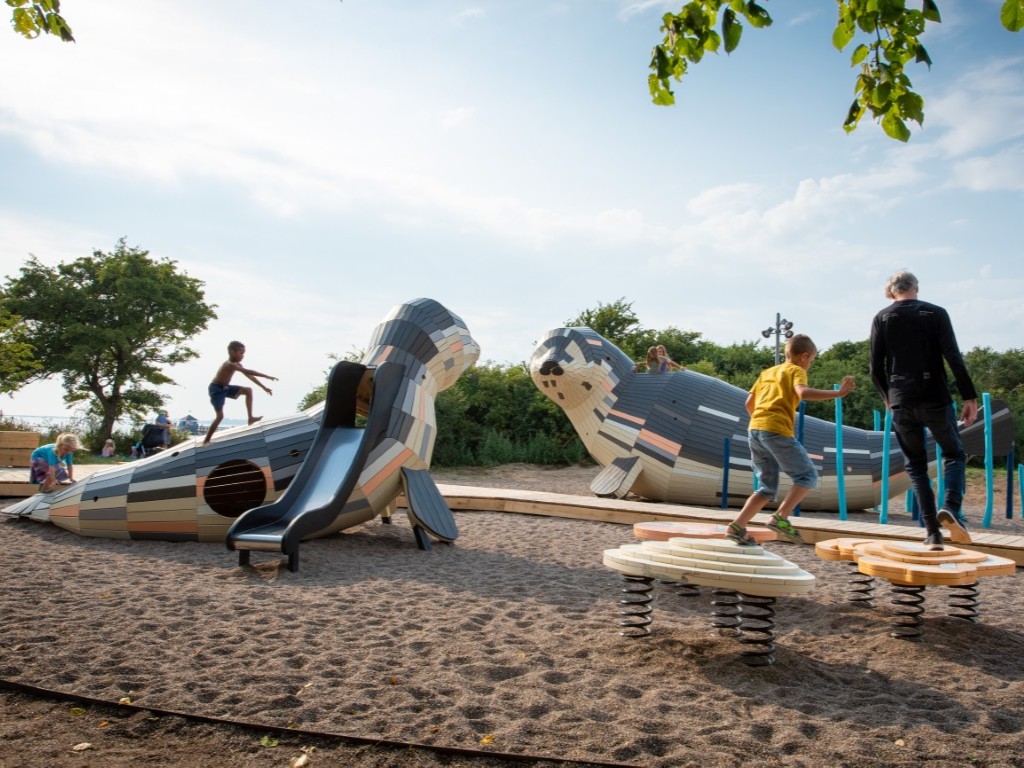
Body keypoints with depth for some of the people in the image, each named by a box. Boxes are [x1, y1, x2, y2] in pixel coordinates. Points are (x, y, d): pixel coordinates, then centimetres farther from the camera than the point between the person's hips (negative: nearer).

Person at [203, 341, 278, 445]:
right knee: (220, 416, -14)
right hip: (216, 389, -9)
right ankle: (206, 440, -6)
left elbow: (250, 376, 8)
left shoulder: (237, 365, 2)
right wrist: (267, 376, -40)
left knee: (248, 390, -2)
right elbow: (248, 372, -38)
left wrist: (264, 387, 7)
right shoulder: (230, 364, -28)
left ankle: (250, 418, -3)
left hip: (225, 387, 9)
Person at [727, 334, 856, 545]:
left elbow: (749, 402, 23)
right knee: (808, 476, 3)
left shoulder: (767, 372, 26)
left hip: (754, 429, 7)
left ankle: (737, 526, 2)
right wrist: (838, 393, -14)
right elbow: (803, 393, -15)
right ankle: (780, 518, -11)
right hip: (777, 430, -7)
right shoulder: (796, 371, 6)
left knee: (767, 487, 13)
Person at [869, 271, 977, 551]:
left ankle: (932, 532, 4)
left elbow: (876, 369, 2)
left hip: (902, 403, 1)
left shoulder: (882, 318, 5)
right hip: (935, 399, -1)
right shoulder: (936, 313, 3)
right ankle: (950, 507, -11)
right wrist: (969, 396, -3)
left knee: (916, 464, 10)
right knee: (954, 454, 15)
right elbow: (954, 357, -7)